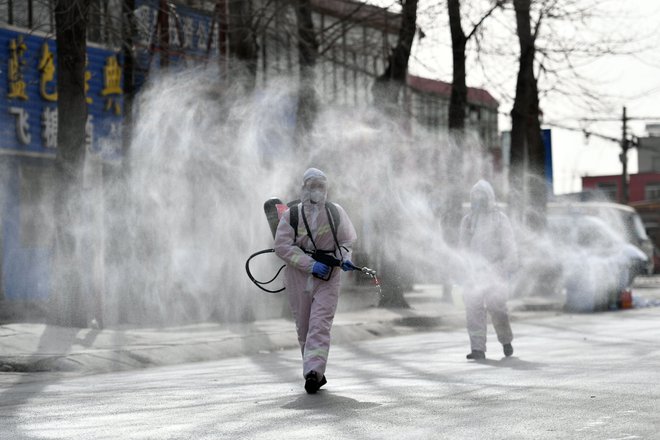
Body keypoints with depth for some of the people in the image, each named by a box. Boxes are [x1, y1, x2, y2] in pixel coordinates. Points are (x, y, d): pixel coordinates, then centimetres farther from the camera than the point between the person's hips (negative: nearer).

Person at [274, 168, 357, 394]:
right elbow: (282, 246, -11)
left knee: (320, 326, -14)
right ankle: (316, 373, 20)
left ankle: (313, 372, -23)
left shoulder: (336, 212, 5)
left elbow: (347, 239, 18)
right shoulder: (291, 214, -2)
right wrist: (310, 265, -18)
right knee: (304, 328, 7)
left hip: (328, 278, 0)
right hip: (299, 278, 0)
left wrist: (344, 257, -4)